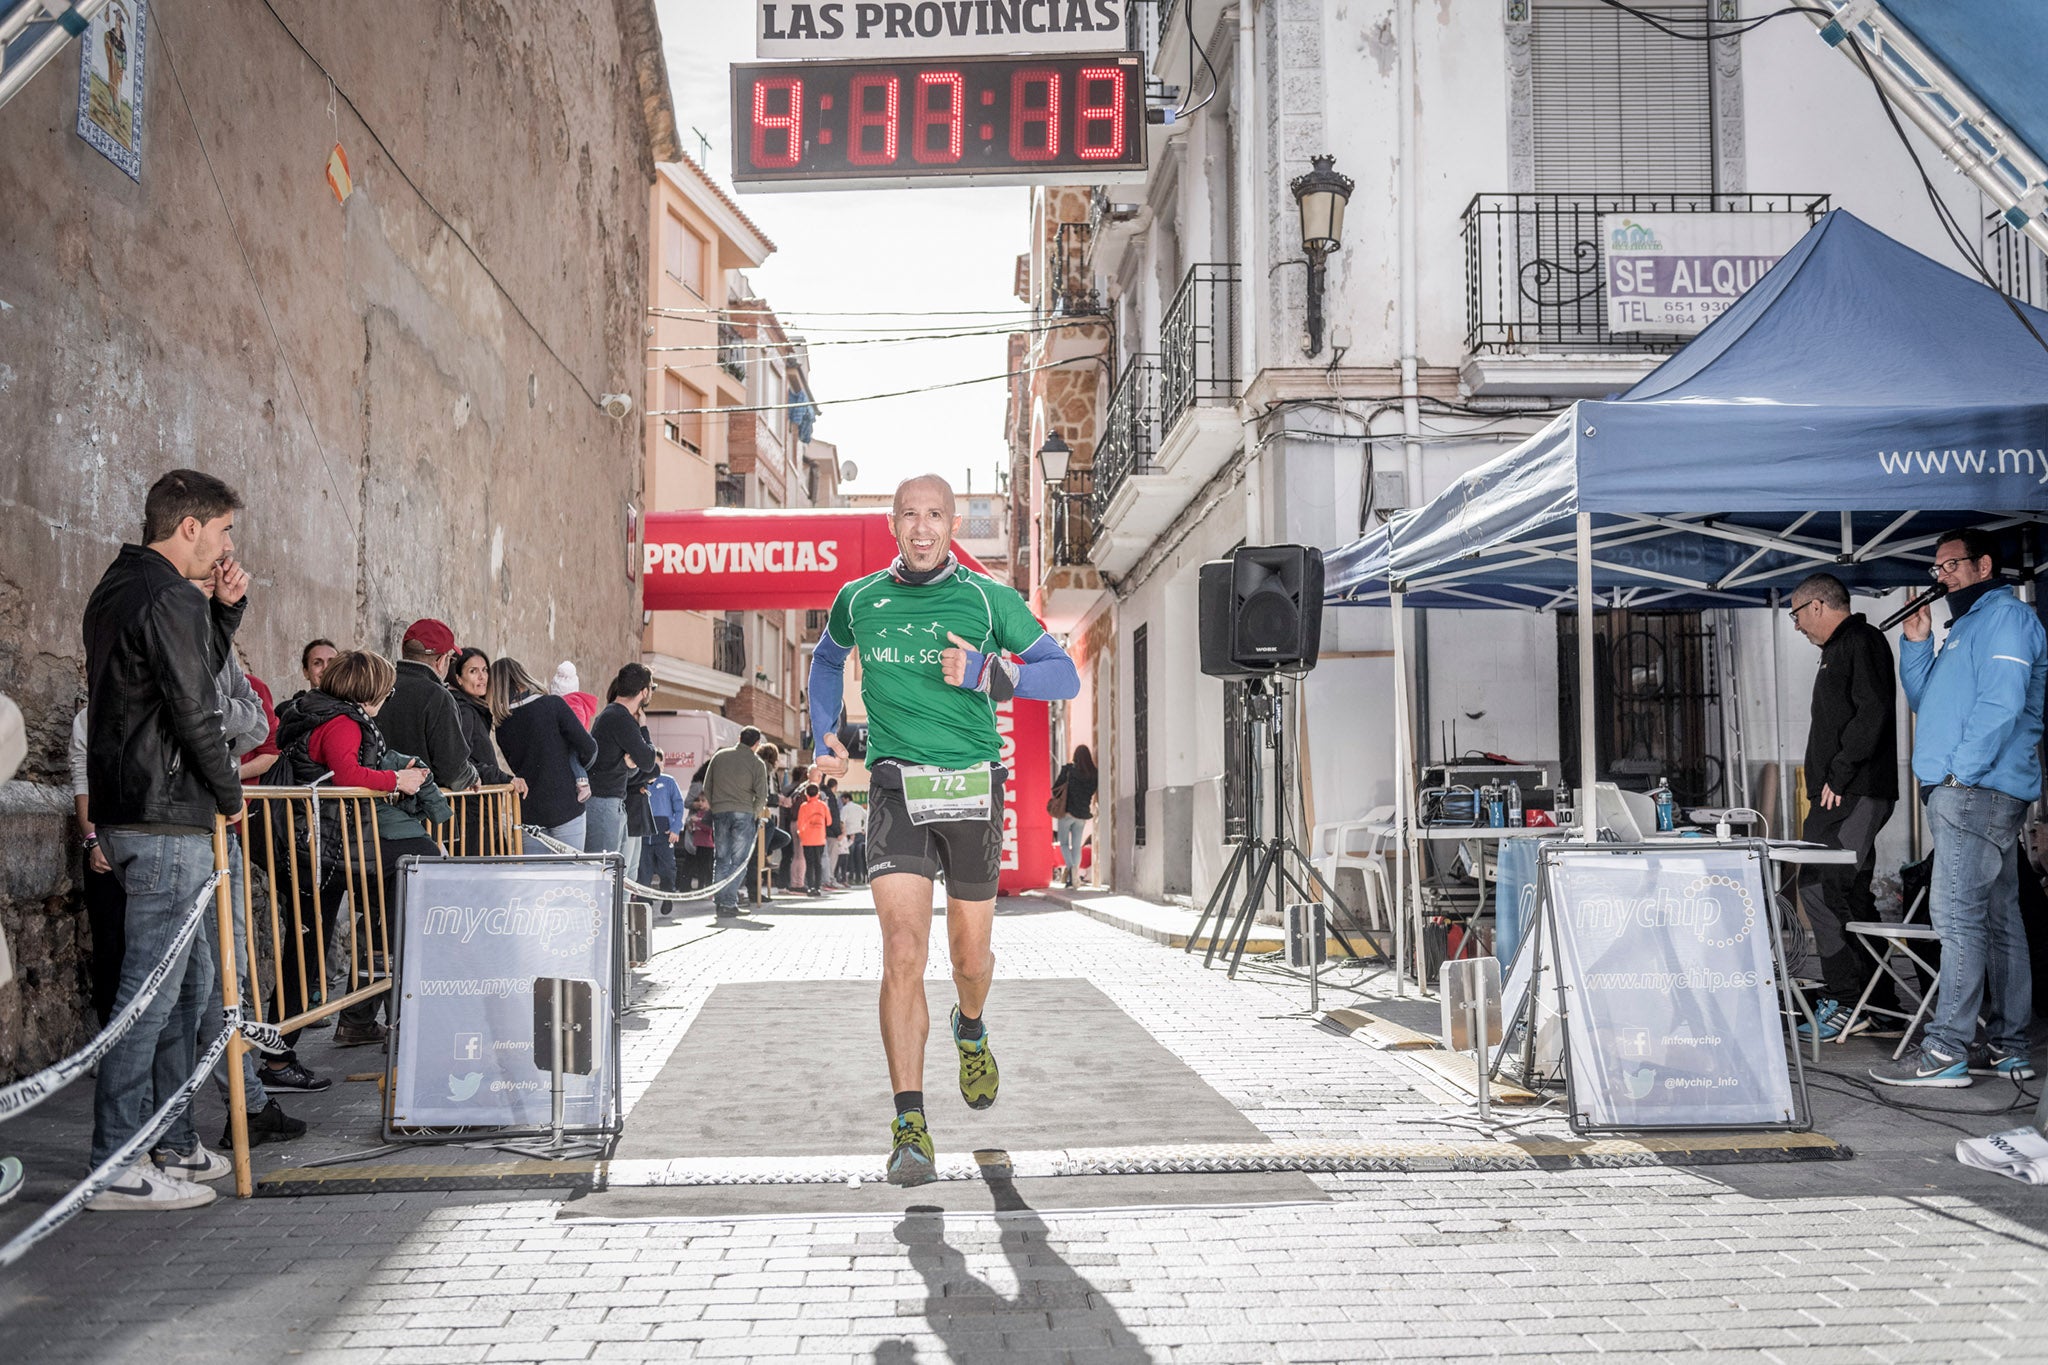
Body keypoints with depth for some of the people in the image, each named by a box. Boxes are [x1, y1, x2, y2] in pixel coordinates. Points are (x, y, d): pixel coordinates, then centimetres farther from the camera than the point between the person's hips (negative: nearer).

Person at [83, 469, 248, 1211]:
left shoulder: (117, 588, 16)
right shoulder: (167, 598, -15)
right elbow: (194, 711, -19)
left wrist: (225, 608, 9)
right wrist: (230, 794, -5)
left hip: (125, 811, 11)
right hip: (167, 818, -11)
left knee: (189, 980, 17)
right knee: (152, 989, -6)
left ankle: (173, 1142, 25)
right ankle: (118, 1166, -1)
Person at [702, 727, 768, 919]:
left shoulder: (719, 756, 8)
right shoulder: (757, 763, -3)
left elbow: (707, 786, 11)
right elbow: (761, 795, -6)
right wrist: (756, 813, 11)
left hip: (719, 812, 4)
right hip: (743, 813, -3)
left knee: (721, 858, 11)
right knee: (738, 860, 0)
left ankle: (718, 902, 7)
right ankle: (729, 904, -6)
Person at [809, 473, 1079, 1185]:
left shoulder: (988, 599, 1)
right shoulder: (859, 600, 6)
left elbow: (1064, 674, 0)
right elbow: (826, 658, 28)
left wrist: (985, 674, -15)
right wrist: (825, 736, 17)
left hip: (973, 788, 0)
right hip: (896, 791, 0)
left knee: (970, 955, 11)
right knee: (904, 954, -14)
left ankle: (970, 1031, 48)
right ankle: (910, 1129, -10)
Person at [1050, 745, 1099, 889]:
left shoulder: (1068, 770, -9)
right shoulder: (1094, 774, -3)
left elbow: (1055, 788, -7)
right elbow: (1093, 793, 5)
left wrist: (1058, 799, 11)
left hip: (1066, 812, -3)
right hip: (1082, 815, 3)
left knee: (1064, 843, 8)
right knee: (1076, 845, 12)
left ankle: (1070, 867, -19)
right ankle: (1075, 877, 10)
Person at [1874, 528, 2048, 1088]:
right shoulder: (1967, 626, 25)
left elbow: (2000, 705, -17)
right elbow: (1924, 701, 26)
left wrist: (1962, 772, -19)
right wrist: (1917, 644, 14)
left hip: (1977, 790, -10)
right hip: (1964, 793, 10)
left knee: (1957, 915, -13)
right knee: (1997, 917, 10)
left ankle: (1945, 1052, -15)